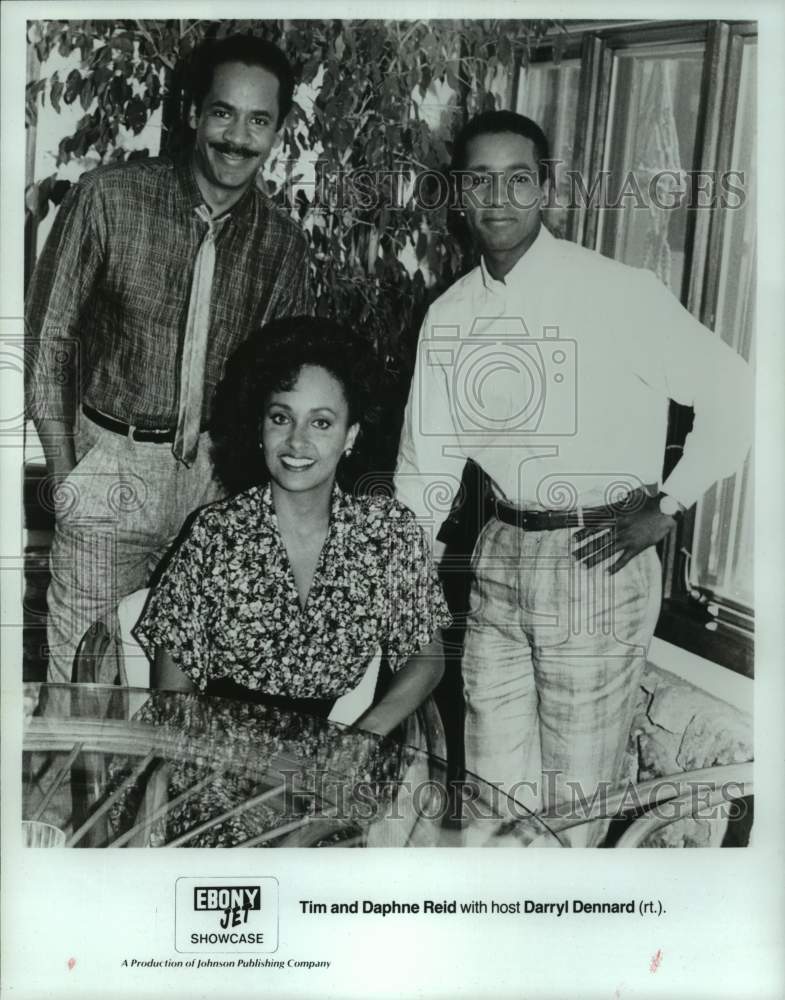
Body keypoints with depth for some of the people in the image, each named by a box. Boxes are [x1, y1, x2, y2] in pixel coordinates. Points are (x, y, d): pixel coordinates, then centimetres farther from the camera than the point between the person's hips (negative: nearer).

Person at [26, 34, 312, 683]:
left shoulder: (282, 243, 3)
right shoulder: (109, 197, -6)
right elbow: (48, 337, -2)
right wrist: (65, 475, -6)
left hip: (220, 481, 2)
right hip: (112, 467, -2)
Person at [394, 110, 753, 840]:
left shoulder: (618, 293, -10)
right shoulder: (448, 316, 5)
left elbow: (733, 392, -6)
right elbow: (426, 462, 9)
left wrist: (667, 507, -7)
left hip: (598, 561, -4)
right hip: (500, 555, 5)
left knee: (574, 791, 6)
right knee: (493, 782, 15)